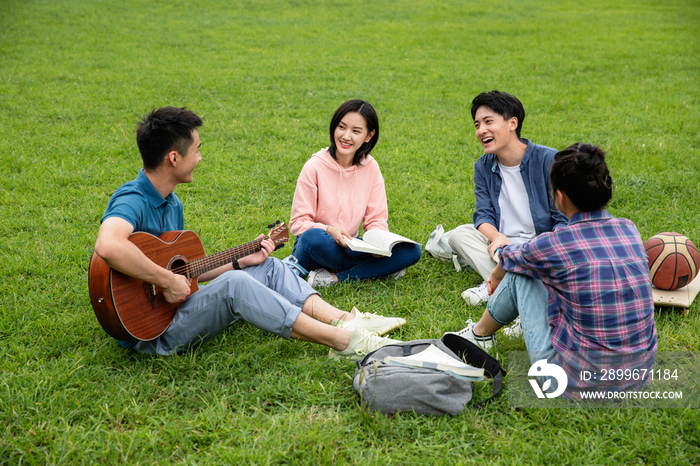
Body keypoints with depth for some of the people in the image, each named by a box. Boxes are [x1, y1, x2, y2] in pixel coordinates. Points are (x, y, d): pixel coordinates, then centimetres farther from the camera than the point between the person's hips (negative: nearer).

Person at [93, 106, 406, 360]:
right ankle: (342, 341, -27)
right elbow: (108, 246, -44)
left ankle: (344, 319, -10)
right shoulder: (132, 201, -21)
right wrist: (168, 281, -33)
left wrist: (242, 262, 10)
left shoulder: (171, 203, 11)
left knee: (269, 268, 5)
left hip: (177, 306, 10)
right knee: (234, 285, -31)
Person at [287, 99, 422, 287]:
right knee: (314, 237, -40)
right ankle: (381, 268, -18)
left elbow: (376, 219, 3)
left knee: (411, 251, -16)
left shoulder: (370, 168, -1)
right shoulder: (315, 167, -12)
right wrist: (329, 231, -30)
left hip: (348, 248, 4)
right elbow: (298, 222, -11)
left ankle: (335, 277, -20)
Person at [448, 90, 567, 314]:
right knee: (459, 234, -18)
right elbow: (483, 214, 0)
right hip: (503, 246, 4)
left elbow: (564, 219, -9)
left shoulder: (547, 159, -9)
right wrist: (497, 238, -23)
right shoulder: (483, 166, 7)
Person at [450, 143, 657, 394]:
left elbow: (508, 256, 10)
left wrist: (496, 276, 35)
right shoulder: (630, 230, -1)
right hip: (640, 372, 5)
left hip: (577, 380, -5)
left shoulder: (552, 245, -15)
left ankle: (480, 334, 34)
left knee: (518, 273, 11)